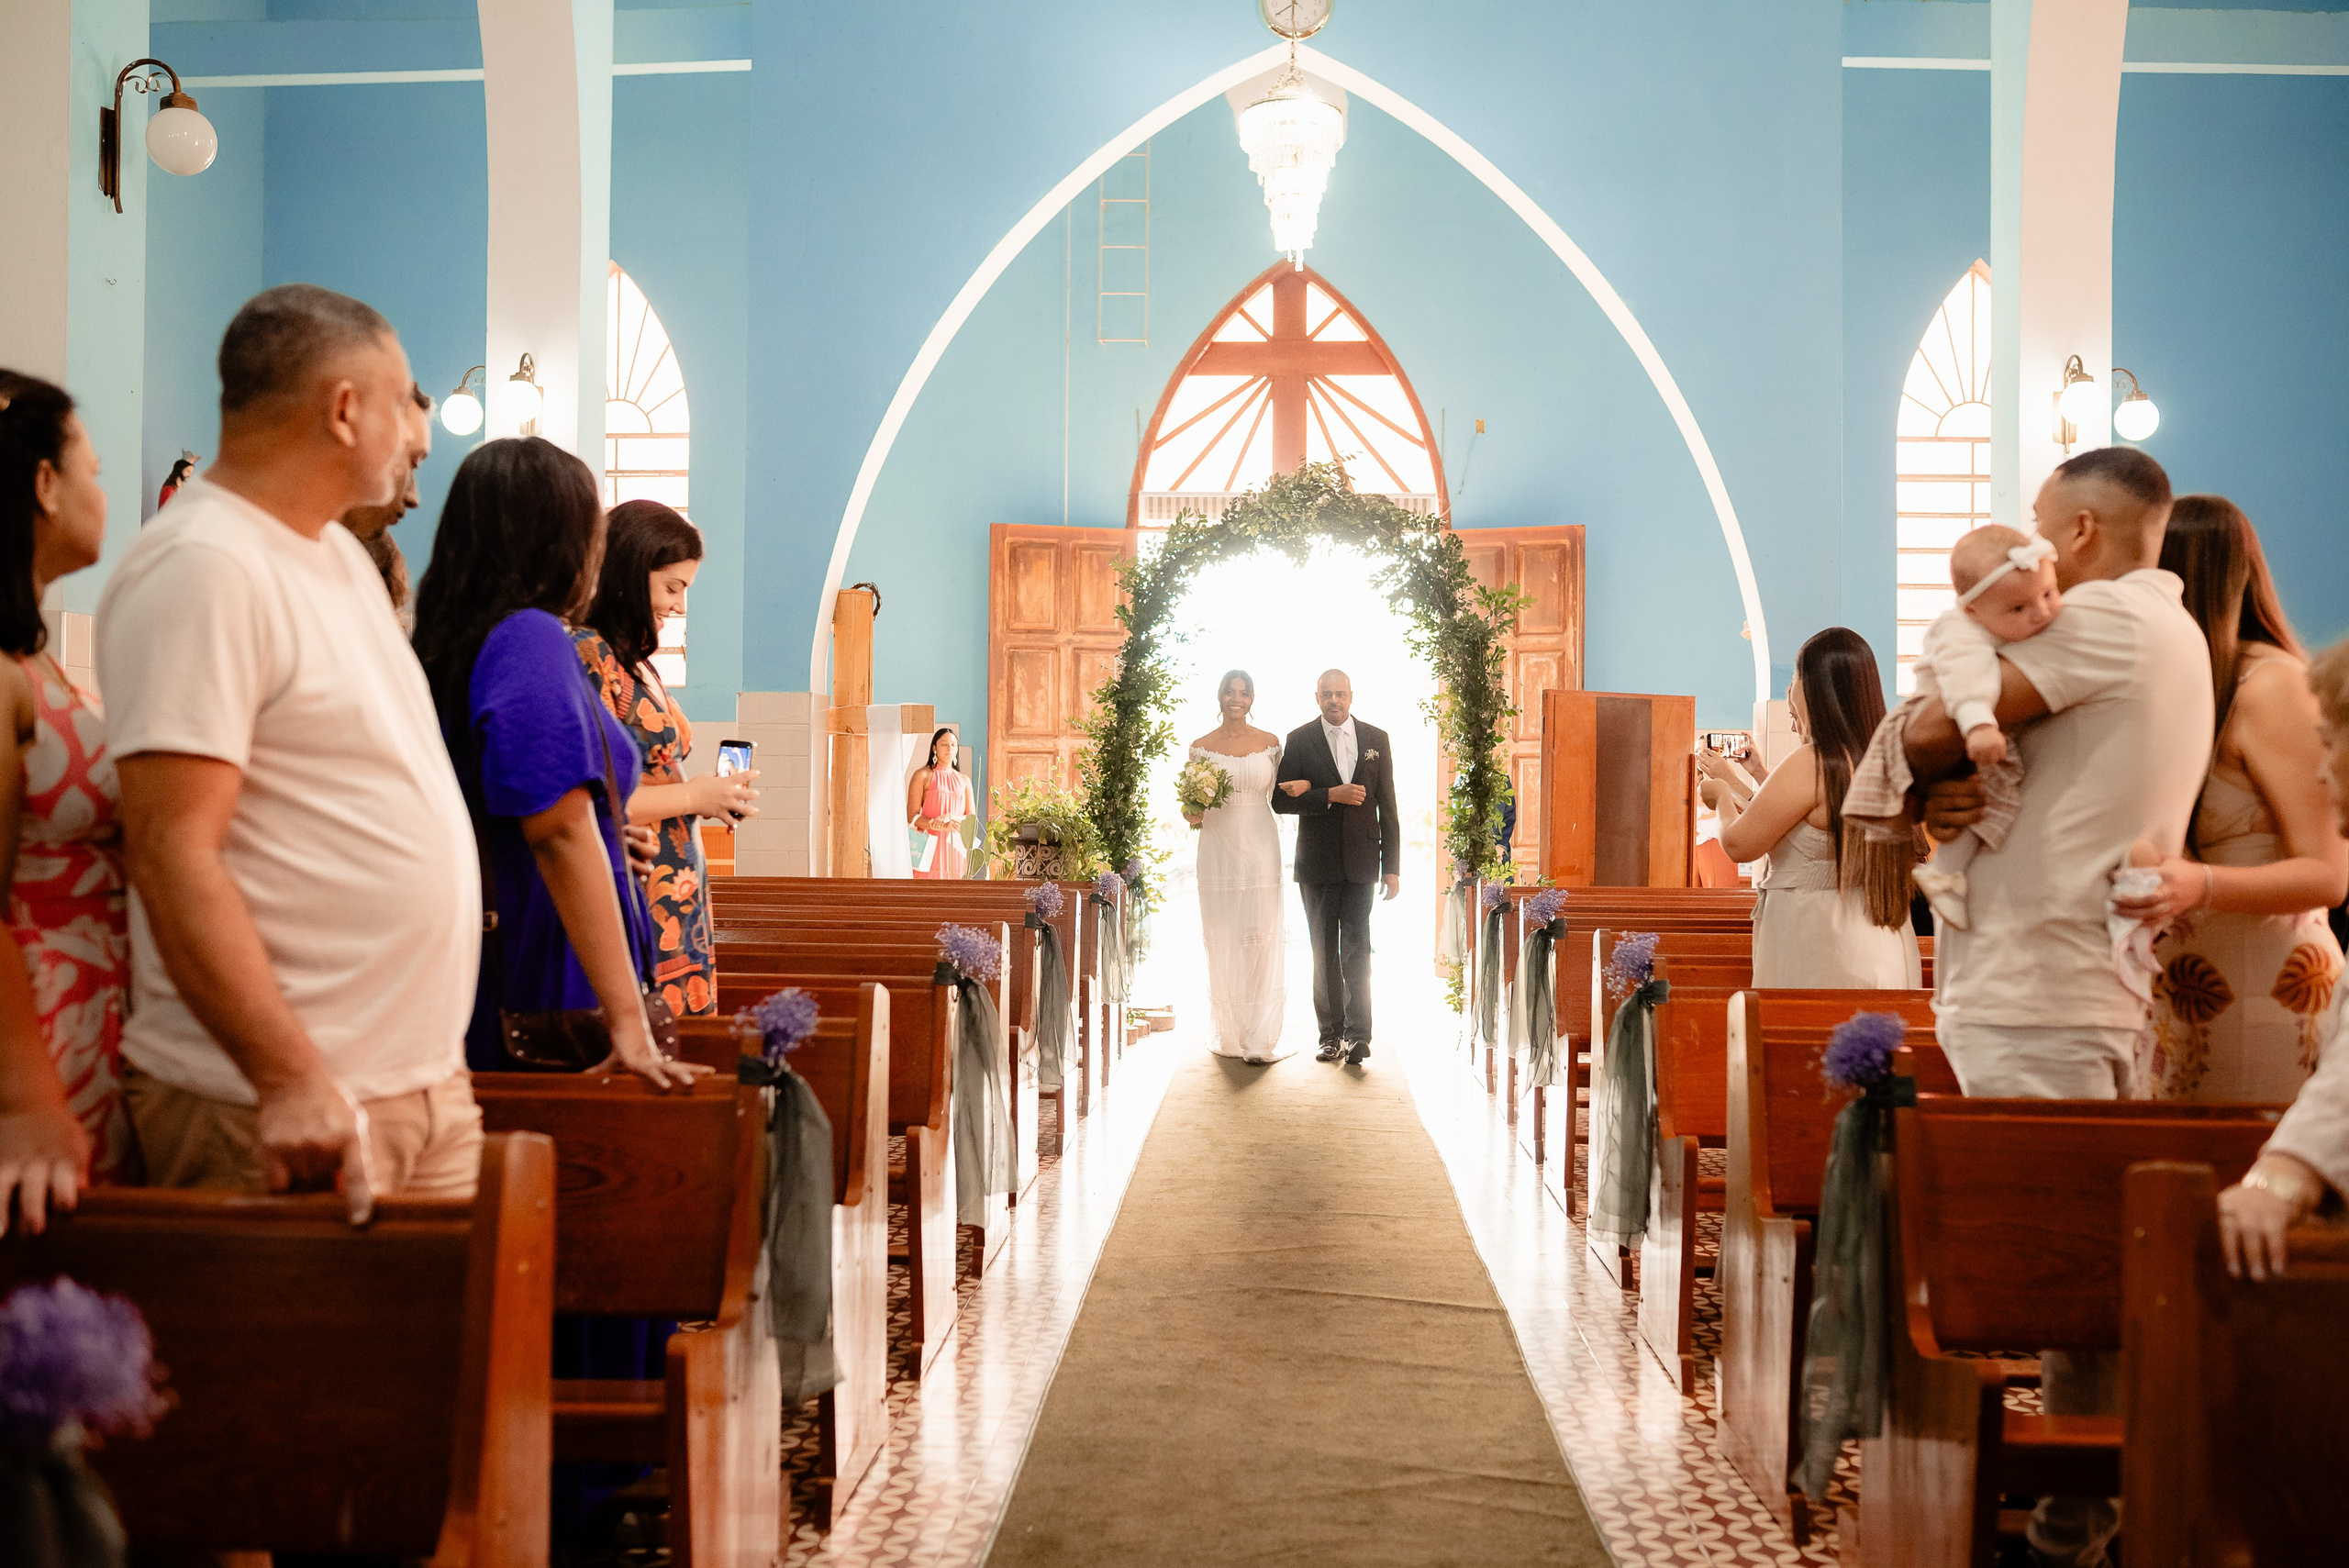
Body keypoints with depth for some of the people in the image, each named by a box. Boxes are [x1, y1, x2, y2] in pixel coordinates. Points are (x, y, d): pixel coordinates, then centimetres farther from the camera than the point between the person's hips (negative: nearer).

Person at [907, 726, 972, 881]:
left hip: (956, 847, 4)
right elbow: (912, 816, -3)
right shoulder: (923, 775, 5)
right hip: (930, 845, -4)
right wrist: (941, 826, -18)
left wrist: (951, 817, -11)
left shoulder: (964, 780, 16)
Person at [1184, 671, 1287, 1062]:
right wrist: (1192, 814, -12)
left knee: (1262, 939, -6)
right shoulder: (1201, 747, 5)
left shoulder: (1270, 742, 6)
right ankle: (1228, 1034, 14)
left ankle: (1260, 1040, -3)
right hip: (1219, 849, 0)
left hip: (1260, 847, 0)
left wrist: (1300, 787, -7)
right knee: (1222, 940, 3)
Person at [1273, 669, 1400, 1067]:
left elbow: (1387, 806, 7)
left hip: (1361, 861, 0)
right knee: (1324, 952, 6)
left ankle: (1357, 1035, -6)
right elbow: (1280, 799, -5)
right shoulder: (1298, 740, 2)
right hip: (1317, 862, 0)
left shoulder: (1376, 739, 6)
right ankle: (1332, 1034, 13)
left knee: (1357, 949, -5)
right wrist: (1331, 795, -17)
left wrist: (1392, 867, 3)